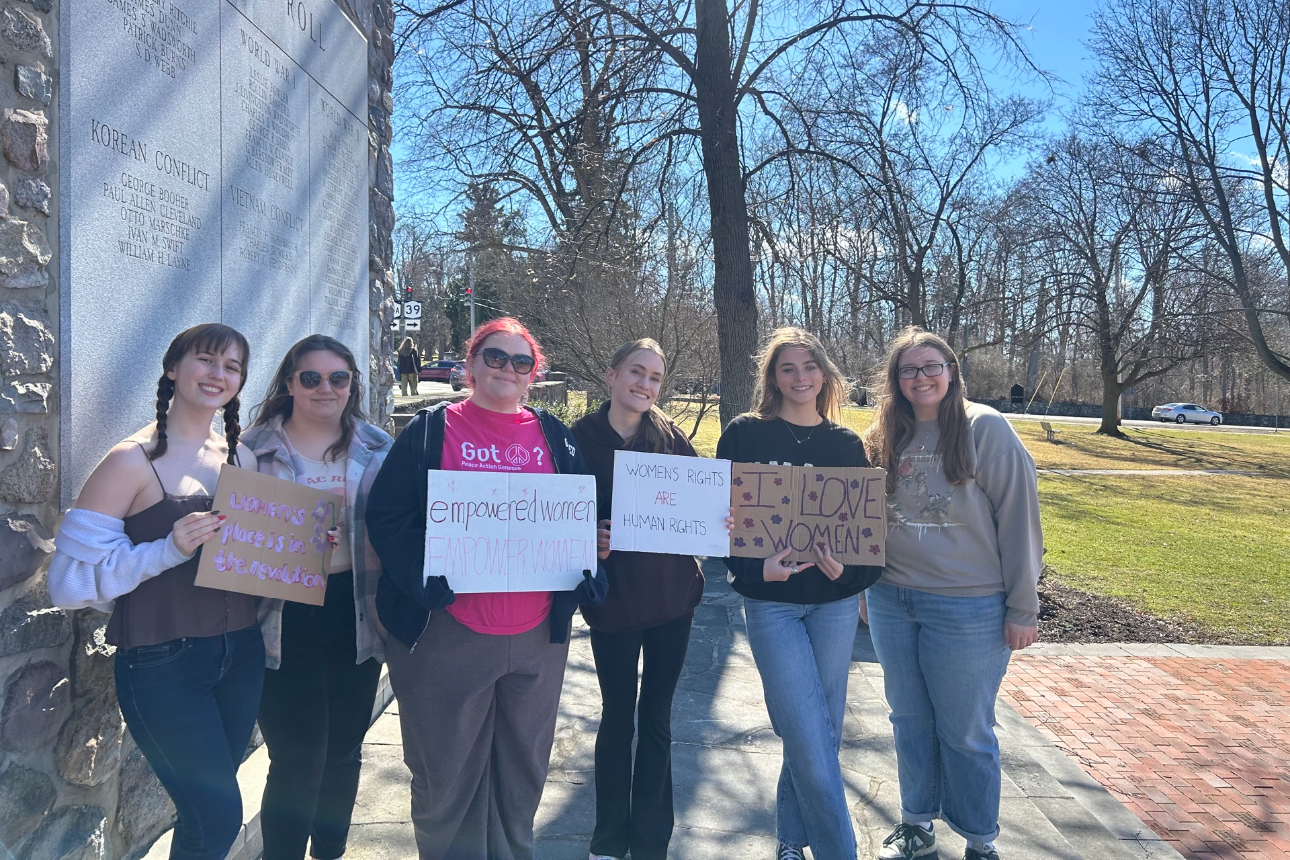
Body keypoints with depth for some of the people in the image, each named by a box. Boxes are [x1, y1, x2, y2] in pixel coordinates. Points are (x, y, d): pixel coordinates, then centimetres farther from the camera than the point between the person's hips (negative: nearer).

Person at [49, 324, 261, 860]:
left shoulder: (240, 456, 7)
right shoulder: (133, 461, -11)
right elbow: (71, 576, -13)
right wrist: (169, 549, -25)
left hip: (239, 655, 6)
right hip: (162, 666, -5)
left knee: (210, 803, 17)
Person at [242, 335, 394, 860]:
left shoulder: (378, 449, 5)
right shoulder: (255, 449, 0)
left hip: (356, 614, 3)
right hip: (285, 618, -3)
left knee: (344, 750, 16)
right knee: (297, 759, -1)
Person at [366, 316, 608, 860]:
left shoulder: (554, 437, 8)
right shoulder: (432, 430, -2)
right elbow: (387, 515, -7)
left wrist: (584, 577, -7)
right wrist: (424, 581, -22)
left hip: (538, 635, 4)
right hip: (448, 630, -3)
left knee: (523, 769, 19)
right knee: (445, 774, 11)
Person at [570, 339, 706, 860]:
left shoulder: (672, 436, 3)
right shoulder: (581, 438, -5)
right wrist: (590, 540, -24)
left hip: (673, 594, 3)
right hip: (614, 600, -2)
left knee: (657, 718, 13)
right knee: (617, 715, 10)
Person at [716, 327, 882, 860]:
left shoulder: (847, 444, 6)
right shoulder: (745, 435, -2)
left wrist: (847, 571, -13)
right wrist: (755, 569, -19)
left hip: (835, 603, 3)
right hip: (772, 602, -3)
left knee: (821, 733, 12)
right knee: (811, 740, -7)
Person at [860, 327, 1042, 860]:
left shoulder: (985, 429, -10)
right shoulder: (884, 437, 4)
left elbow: (1020, 520, -10)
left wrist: (1022, 608, -9)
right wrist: (864, 588, 15)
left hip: (968, 609, -4)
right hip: (891, 603, 5)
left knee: (965, 731, 9)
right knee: (909, 721, 17)